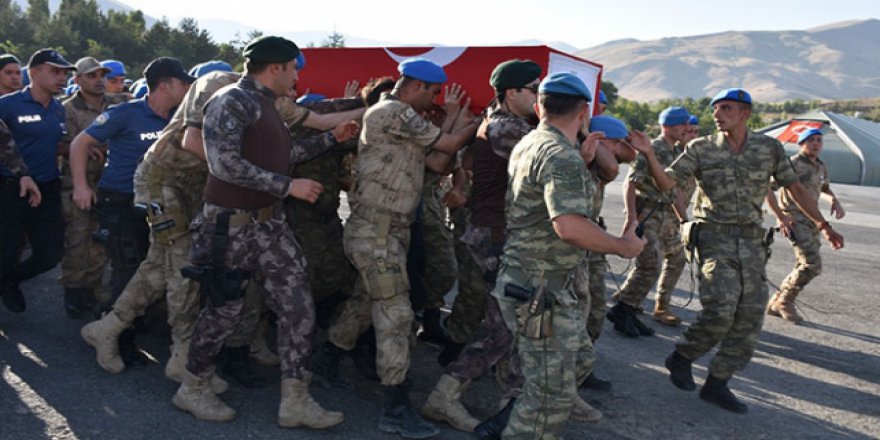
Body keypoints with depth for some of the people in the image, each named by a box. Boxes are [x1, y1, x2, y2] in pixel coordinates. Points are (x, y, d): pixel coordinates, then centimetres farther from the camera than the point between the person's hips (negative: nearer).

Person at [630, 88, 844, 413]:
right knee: (720, 309, -19)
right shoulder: (701, 149, -1)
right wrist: (648, 154, -23)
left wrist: (822, 224, 6)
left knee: (750, 317, 2)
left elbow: (795, 188, 11)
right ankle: (682, 357, 7)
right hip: (714, 237, -4)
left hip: (752, 240, 4)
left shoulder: (769, 148, 5)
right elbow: (665, 183, -7)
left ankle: (717, 384, 14)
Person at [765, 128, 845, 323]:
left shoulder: (821, 166, 10)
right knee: (812, 265, -17)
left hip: (811, 221, 8)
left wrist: (835, 200, 9)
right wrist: (780, 216, -20)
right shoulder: (793, 164, -14)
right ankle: (785, 302, 0)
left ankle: (775, 303, 20)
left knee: (805, 267, 9)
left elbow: (825, 187, 31)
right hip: (793, 221, -8)